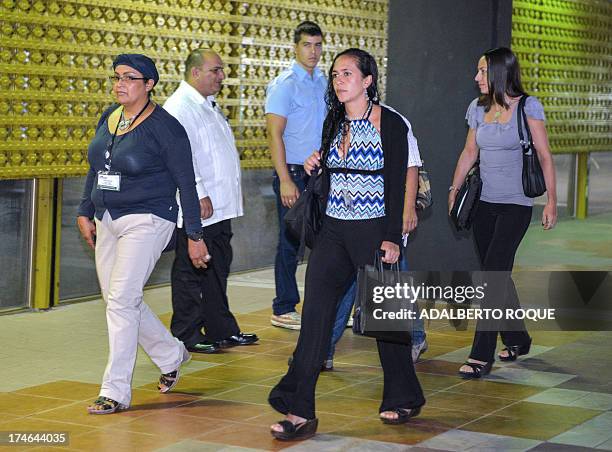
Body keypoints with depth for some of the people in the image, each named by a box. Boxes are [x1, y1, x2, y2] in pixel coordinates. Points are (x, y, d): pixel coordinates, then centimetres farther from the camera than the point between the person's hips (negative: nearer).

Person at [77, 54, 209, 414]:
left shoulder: (165, 127, -11)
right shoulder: (109, 118, 10)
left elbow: (186, 182, -9)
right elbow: (96, 169, 21)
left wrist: (195, 235, -9)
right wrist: (86, 212, 17)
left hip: (146, 220, -8)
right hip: (108, 220, 8)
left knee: (121, 300, -13)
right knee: (122, 301, 12)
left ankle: (116, 391, -7)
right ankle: (172, 354, 35)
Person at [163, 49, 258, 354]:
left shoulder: (209, 105, 19)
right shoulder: (179, 107, -14)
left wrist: (233, 194, 22)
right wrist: (199, 194, -25)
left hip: (220, 207, 10)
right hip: (198, 208, -10)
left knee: (217, 270, 16)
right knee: (190, 272, -1)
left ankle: (221, 330, 25)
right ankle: (186, 337, 6)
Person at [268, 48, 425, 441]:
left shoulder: (390, 124, -8)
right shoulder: (334, 121, 10)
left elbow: (397, 185, -11)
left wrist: (392, 238, -15)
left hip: (374, 231, -5)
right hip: (334, 231, 5)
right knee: (315, 315, -4)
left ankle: (404, 399, 27)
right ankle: (300, 412, -3)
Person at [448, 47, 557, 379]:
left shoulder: (527, 107, -7)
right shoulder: (479, 108, 7)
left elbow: (545, 156, -6)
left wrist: (551, 200, -11)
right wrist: (454, 189, 16)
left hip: (515, 205, -6)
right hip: (484, 203, 6)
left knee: (494, 275, -13)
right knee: (497, 275, 11)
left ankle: (482, 356, -11)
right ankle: (517, 339, 29)